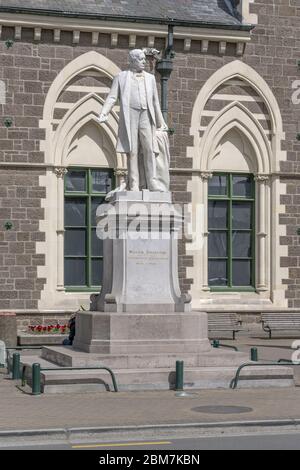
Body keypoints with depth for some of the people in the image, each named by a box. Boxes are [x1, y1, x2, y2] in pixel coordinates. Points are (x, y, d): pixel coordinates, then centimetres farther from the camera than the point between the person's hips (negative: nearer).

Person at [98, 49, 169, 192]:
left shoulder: (150, 78, 19)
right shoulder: (121, 77, 11)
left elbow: (155, 102, 22)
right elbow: (112, 97, 3)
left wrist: (160, 122, 22)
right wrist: (104, 113, -12)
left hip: (146, 116, 2)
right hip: (129, 115, -2)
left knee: (149, 149, -10)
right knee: (132, 151, -4)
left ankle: (152, 182, -13)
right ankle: (134, 184, -4)